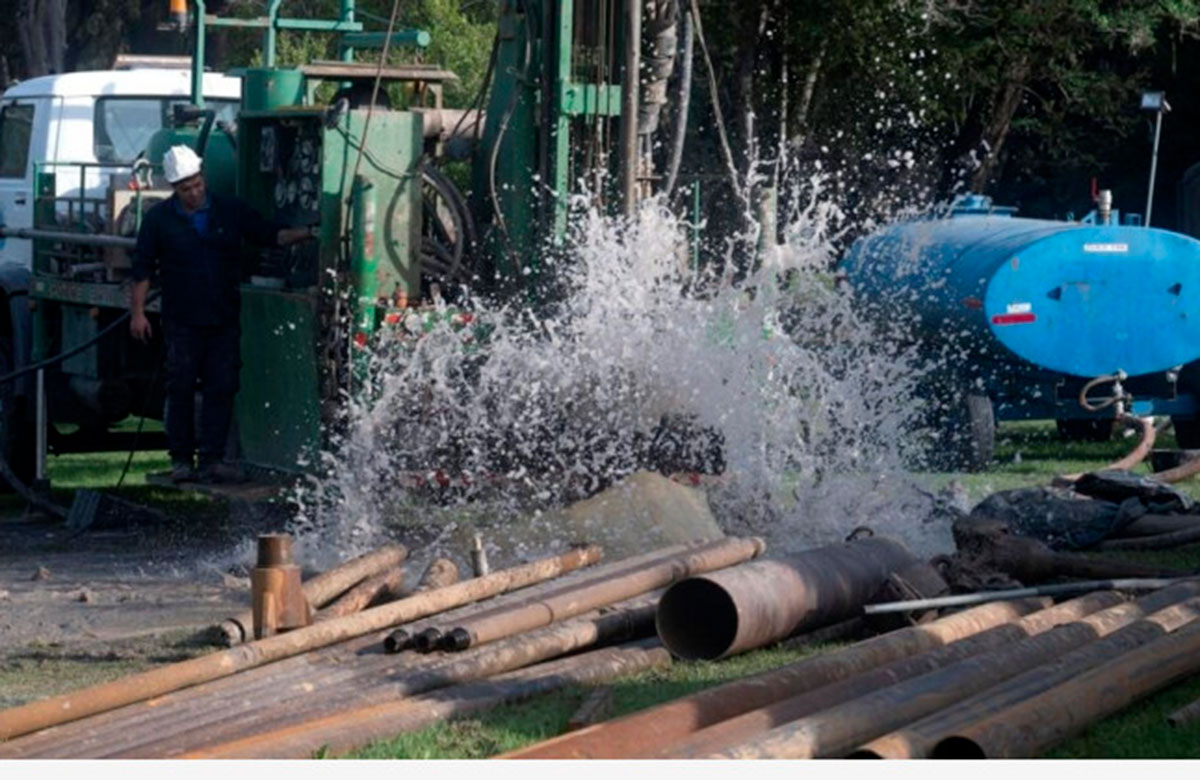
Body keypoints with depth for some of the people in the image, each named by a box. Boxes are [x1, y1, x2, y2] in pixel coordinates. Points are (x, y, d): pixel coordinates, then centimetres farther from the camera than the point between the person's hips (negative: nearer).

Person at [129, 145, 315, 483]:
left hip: (224, 320, 2)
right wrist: (137, 312, 0)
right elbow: (142, 268, 4)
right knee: (181, 389, 1)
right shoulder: (158, 219, 1)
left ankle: (211, 460, 3)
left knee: (221, 389, -1)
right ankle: (182, 460, 8)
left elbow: (271, 235, 8)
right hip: (182, 323, -2)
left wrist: (308, 233, -6)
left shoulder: (230, 211, 5)